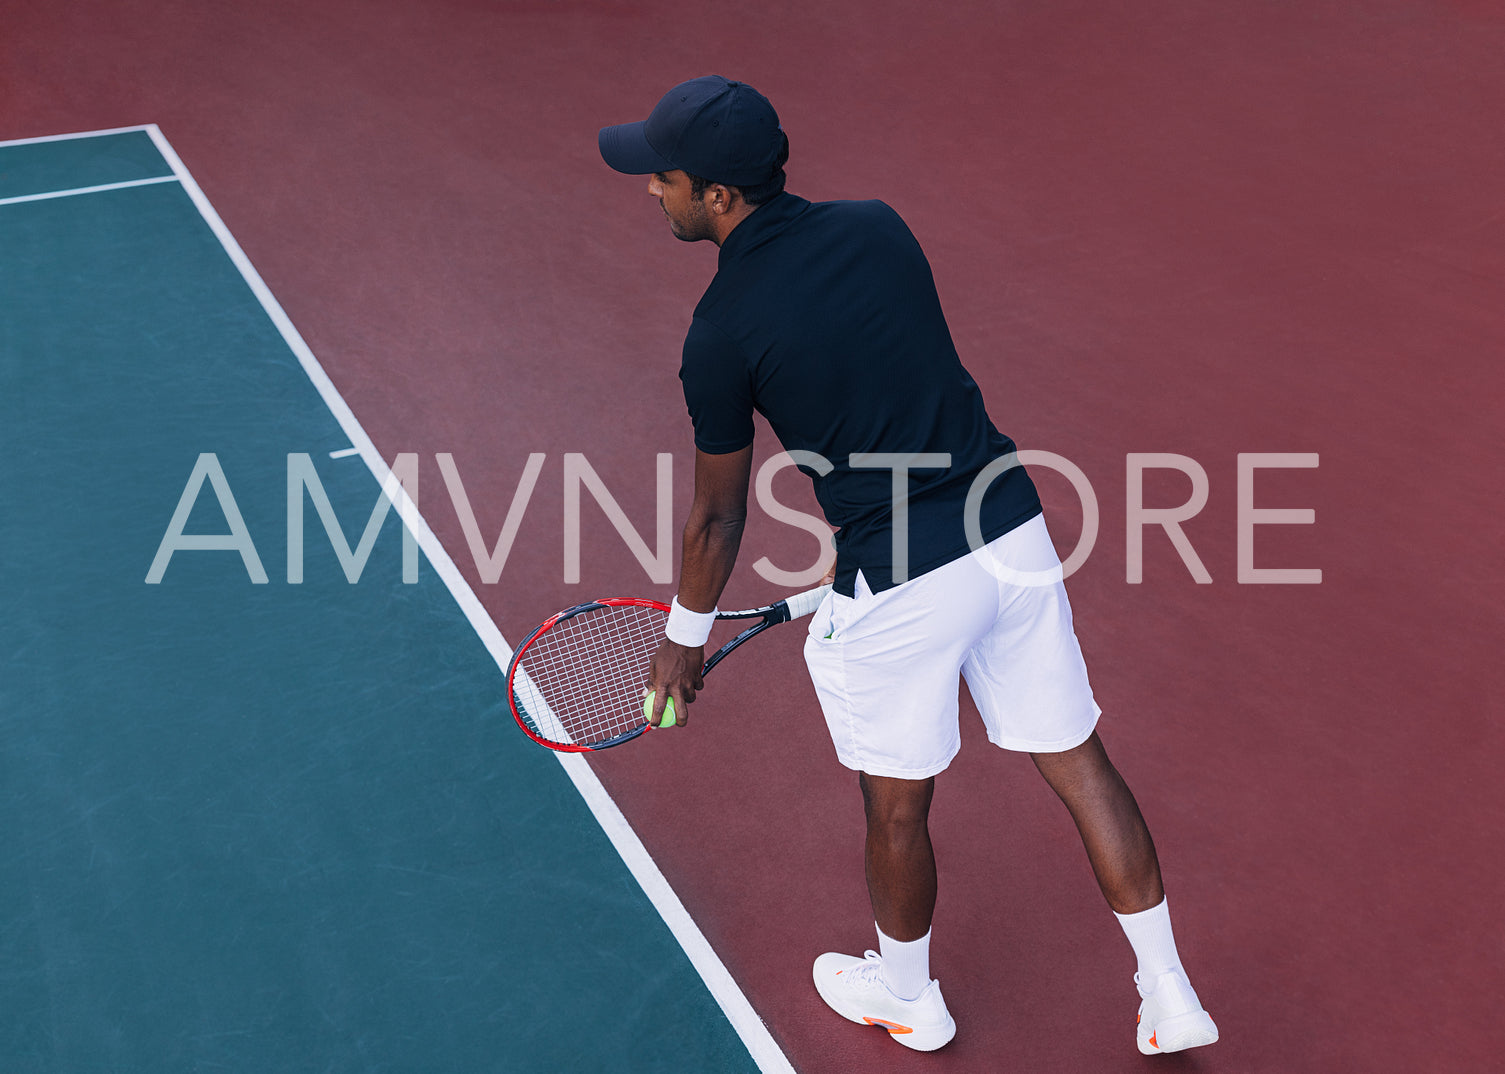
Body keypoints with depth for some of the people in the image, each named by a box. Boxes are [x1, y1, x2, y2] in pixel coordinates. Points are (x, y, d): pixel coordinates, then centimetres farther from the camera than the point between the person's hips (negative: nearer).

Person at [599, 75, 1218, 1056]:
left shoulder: (721, 333, -13)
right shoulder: (879, 227, 4)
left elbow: (719, 515, -3)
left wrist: (685, 636, 15)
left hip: (902, 588, -5)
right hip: (1015, 532, 6)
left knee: (897, 808, 18)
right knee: (1080, 764, 17)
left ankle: (906, 996, 44)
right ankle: (1171, 997, 31)